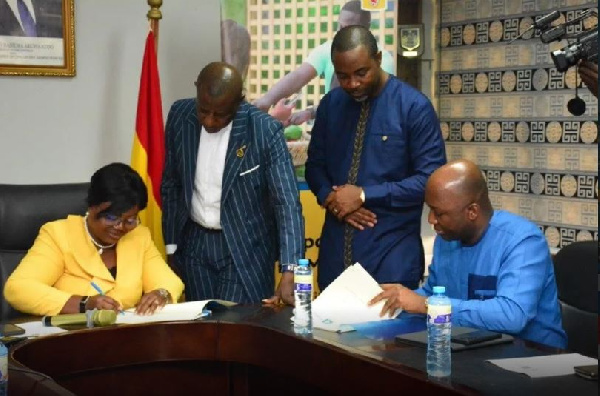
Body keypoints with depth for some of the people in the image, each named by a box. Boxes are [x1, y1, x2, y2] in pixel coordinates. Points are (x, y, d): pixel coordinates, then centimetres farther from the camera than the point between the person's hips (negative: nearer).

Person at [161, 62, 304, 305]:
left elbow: (287, 203, -19)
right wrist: (171, 247, 6)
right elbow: (171, 185, 6)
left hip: (246, 246, -3)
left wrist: (289, 273, -28)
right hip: (195, 243, 3)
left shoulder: (265, 130, -18)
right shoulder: (180, 116, -6)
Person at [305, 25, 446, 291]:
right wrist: (330, 198, -8)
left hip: (391, 251, -4)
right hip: (336, 247, 4)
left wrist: (364, 195, -15)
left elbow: (431, 179, -12)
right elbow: (315, 164, 14)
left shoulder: (414, 106, -9)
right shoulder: (330, 104, 6)